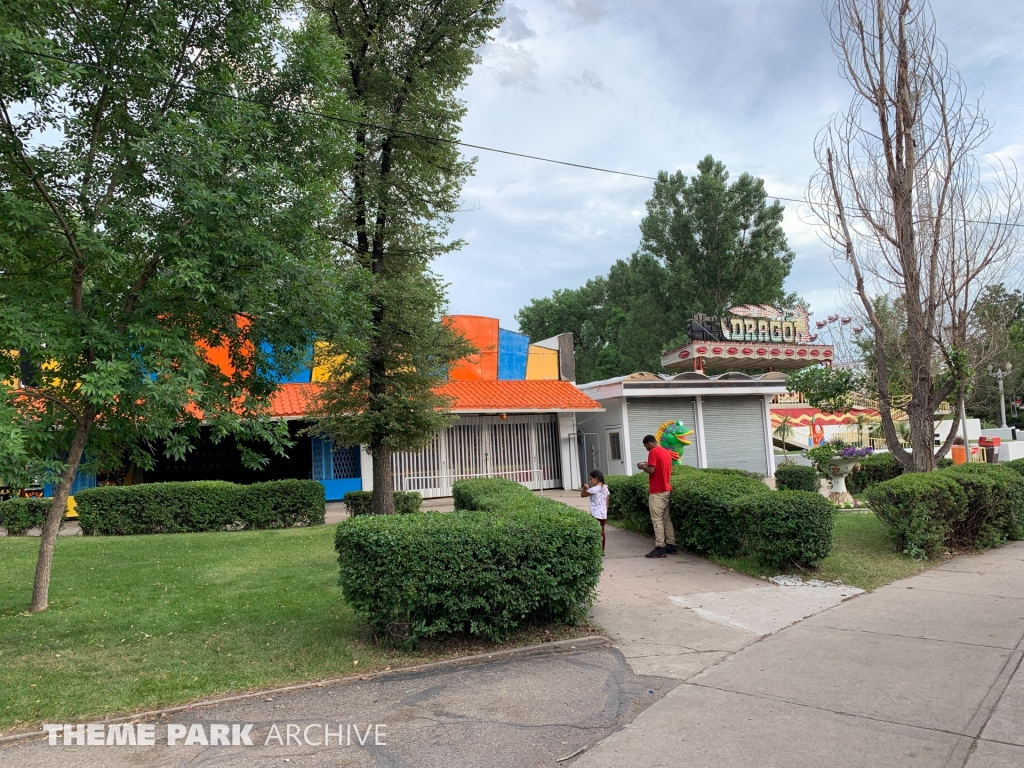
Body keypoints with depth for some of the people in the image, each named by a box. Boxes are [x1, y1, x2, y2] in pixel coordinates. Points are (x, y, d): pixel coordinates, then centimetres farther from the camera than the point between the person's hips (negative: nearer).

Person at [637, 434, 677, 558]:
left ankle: (660, 548, -8)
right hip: (666, 490, 9)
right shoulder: (667, 452, 14)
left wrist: (642, 466, -2)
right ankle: (671, 545, 14)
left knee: (657, 520, -7)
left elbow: (651, 470, -22)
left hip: (657, 491, -9)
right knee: (666, 519, 12)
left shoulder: (653, 452, -13)